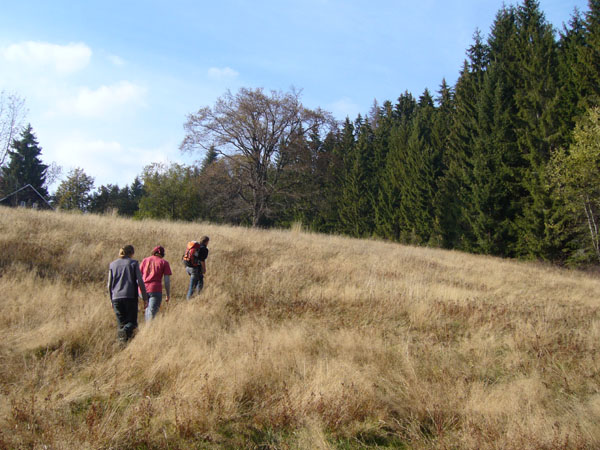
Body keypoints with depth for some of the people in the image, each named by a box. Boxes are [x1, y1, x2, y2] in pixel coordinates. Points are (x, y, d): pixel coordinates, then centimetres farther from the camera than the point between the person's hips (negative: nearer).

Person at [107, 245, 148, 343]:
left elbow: (110, 284, 11)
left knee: (121, 323, 10)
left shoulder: (112, 264, 11)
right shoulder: (133, 263, 1)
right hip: (130, 297, -3)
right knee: (132, 322, 4)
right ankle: (125, 331, -27)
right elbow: (140, 281, -5)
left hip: (116, 297, 3)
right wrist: (145, 298, -1)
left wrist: (111, 300, 20)